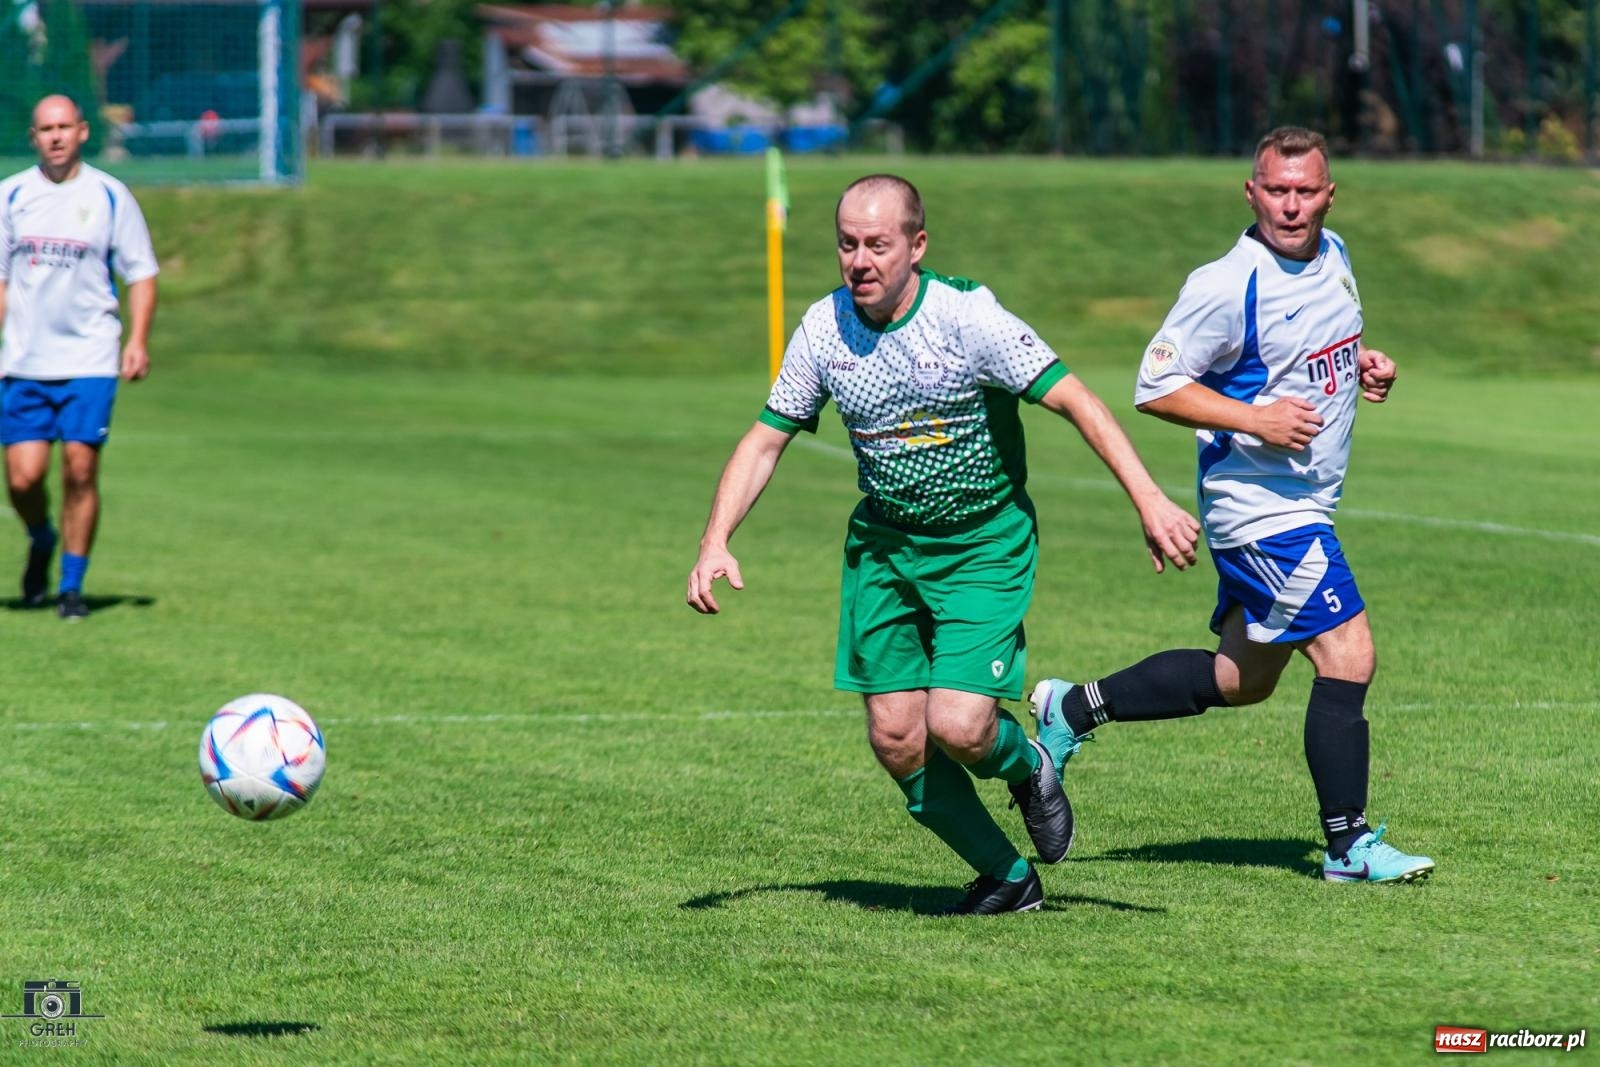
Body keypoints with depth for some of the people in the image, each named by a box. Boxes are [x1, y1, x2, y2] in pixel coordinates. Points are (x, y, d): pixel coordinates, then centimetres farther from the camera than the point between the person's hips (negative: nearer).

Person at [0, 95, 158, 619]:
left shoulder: (110, 196, 2)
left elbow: (141, 274, 5)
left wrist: (138, 341, -7)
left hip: (90, 359, -1)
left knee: (80, 471, -8)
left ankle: (71, 585, 5)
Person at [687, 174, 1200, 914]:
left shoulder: (967, 317, -20)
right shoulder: (824, 329, -5)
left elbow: (1076, 401, -20)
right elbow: (765, 440, 5)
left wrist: (1150, 502, -28)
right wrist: (716, 542, -7)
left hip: (985, 545, -5)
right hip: (883, 546, 5)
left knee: (958, 728, -18)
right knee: (896, 738, -2)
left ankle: (1026, 766, 19)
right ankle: (1007, 878, 18)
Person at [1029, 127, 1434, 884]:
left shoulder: (1333, 255, 7)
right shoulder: (1227, 285, -18)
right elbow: (1155, 388, -15)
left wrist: (1365, 366, 6)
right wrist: (1255, 418, -23)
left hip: (1303, 503, 9)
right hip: (1261, 504, -9)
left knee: (1242, 678, 17)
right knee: (1348, 658, -12)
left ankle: (1073, 708, 29)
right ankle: (1348, 846, -1)